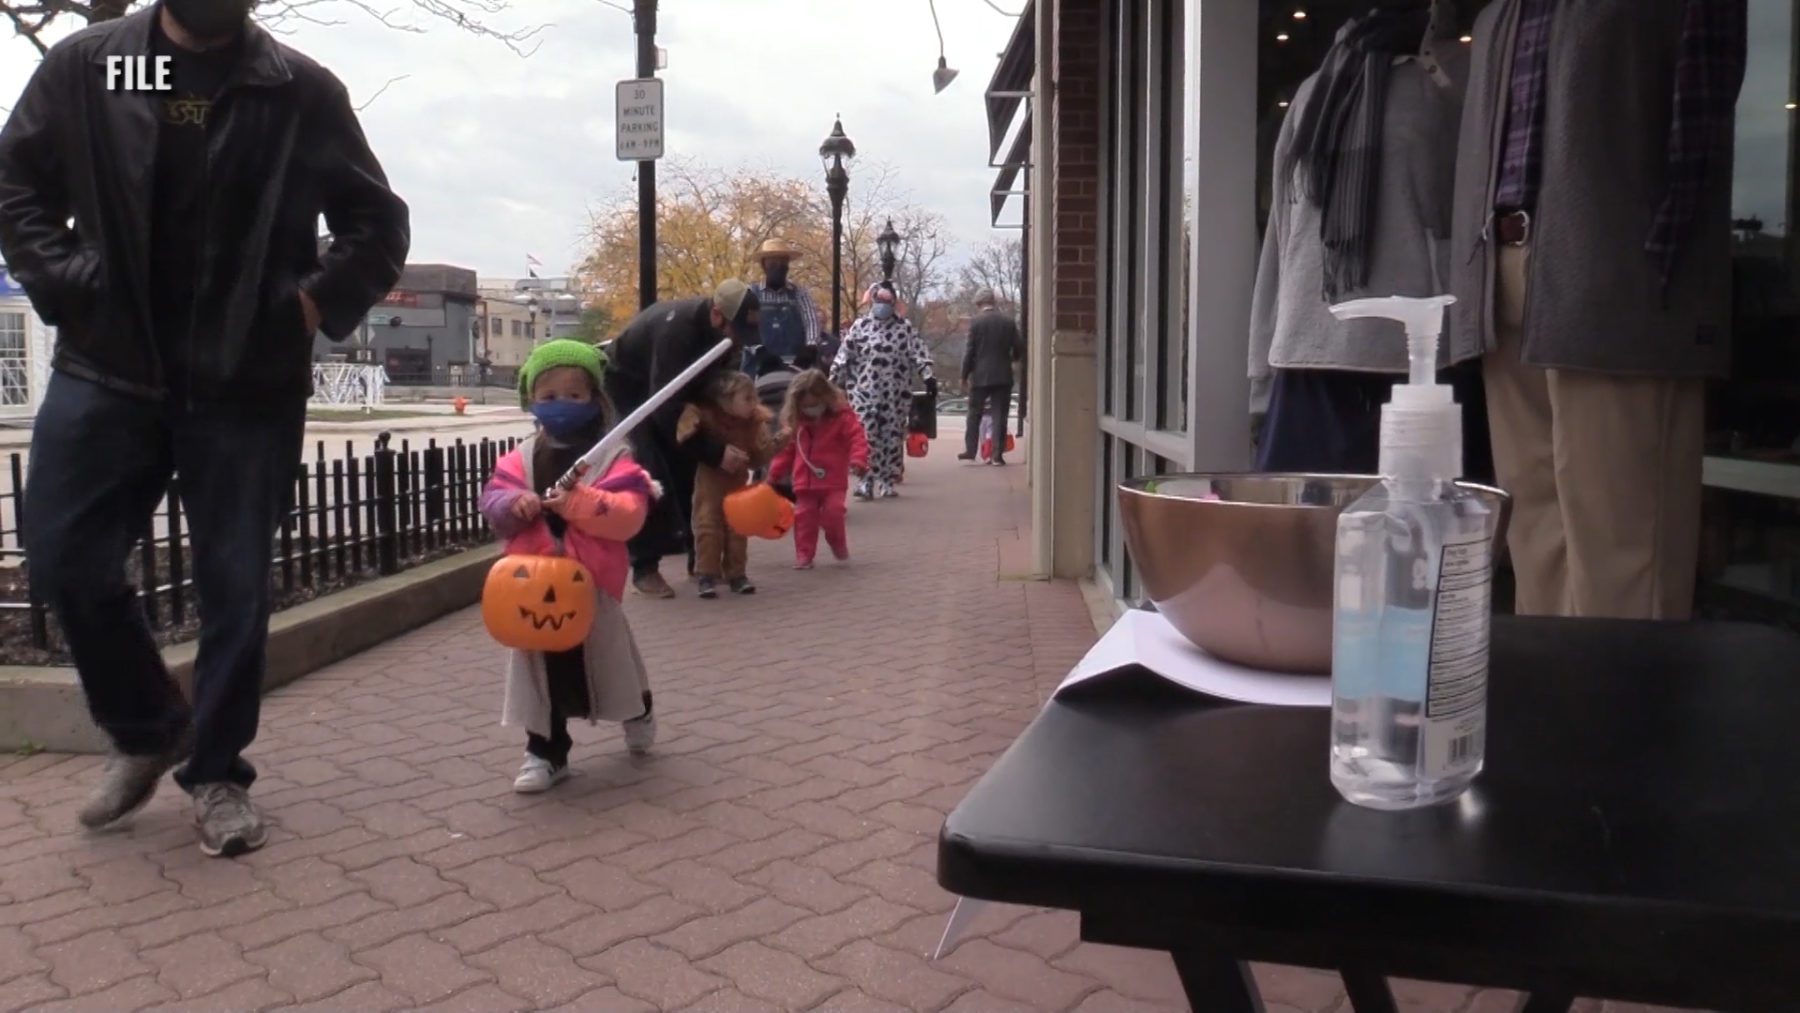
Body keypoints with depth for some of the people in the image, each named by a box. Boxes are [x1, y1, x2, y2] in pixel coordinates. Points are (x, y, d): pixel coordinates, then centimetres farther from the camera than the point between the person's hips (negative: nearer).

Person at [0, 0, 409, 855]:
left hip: (248, 386, -2)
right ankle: (148, 729, 27)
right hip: (105, 368, 2)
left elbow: (378, 222, 6)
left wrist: (317, 304, -6)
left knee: (234, 589, 2)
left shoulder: (303, 92, 0)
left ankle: (217, 772, 19)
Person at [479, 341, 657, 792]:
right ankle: (546, 750, 17)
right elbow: (492, 500, -1)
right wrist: (513, 504, -23)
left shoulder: (611, 457, -8)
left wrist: (582, 502, -30)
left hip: (591, 580, -3)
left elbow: (630, 513, -19)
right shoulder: (521, 459, 4)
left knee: (607, 657, 14)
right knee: (540, 665, 6)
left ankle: (638, 711, 44)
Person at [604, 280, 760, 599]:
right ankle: (645, 568, -13)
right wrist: (716, 452, -42)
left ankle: (700, 556, 15)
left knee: (691, 468, 3)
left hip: (672, 389, 7)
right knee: (651, 475, -19)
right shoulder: (676, 327, -39)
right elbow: (666, 409, -41)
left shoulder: (724, 331, -16)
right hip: (630, 389, -7)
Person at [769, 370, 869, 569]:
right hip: (805, 483, 3)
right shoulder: (795, 422, 6)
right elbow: (786, 451, 12)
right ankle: (804, 555, 10)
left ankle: (838, 545, 15)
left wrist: (858, 460, -34)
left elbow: (858, 439, -16)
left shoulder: (842, 417, -7)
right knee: (804, 517, 1)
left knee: (833, 513, -12)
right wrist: (774, 475, 11)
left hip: (833, 481, -3)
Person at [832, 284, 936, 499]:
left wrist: (928, 376, -14)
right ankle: (866, 481, -2)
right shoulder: (859, 326, 5)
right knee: (867, 437, -7)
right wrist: (833, 383, 3)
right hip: (865, 392, -1)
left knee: (893, 438, 5)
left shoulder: (905, 327, 5)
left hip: (896, 394, 1)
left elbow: (920, 352, -2)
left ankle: (888, 481, 15)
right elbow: (843, 357, 5)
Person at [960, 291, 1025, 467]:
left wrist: (964, 375, 1)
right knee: (999, 416, 3)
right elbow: (1019, 349, 3)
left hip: (980, 375, -2)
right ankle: (997, 454, 0)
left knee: (974, 414, 11)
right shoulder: (1009, 322, 2)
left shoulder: (976, 322, -6)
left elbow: (969, 350, -7)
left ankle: (970, 450, 15)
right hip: (1003, 376, 2)